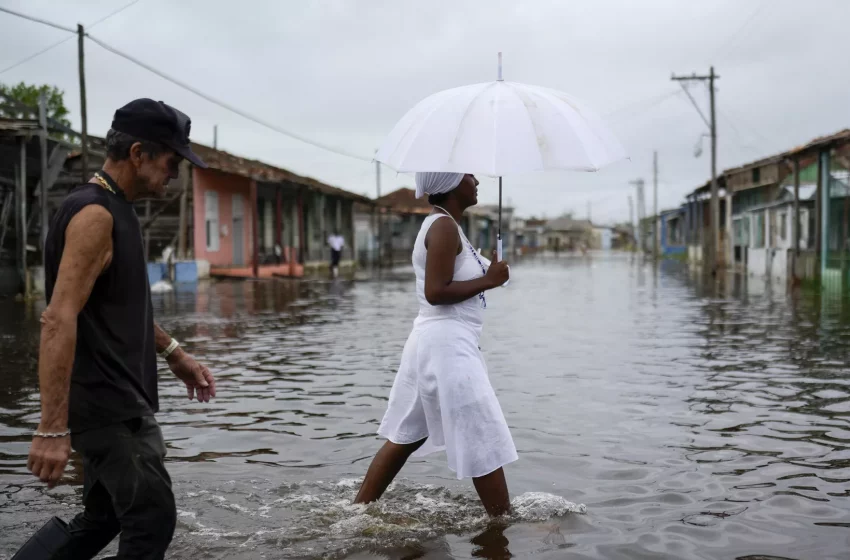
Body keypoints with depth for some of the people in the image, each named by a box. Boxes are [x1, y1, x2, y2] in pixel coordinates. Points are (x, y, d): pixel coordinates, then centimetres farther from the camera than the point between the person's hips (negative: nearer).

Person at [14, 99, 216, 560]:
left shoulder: (116, 210, 14)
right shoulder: (95, 214, -18)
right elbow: (59, 320, -26)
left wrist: (172, 352, 25)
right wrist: (53, 429, -29)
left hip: (118, 401, 10)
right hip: (106, 405, -10)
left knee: (102, 519, 17)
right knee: (151, 520, -3)